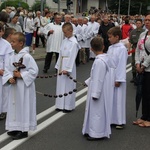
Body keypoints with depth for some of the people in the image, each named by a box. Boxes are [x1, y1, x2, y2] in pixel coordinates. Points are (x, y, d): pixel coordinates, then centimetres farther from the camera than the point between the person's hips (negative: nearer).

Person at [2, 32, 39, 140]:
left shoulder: (27, 56, -17)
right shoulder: (12, 57, 5)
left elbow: (34, 71, -19)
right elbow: (7, 70, 10)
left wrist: (21, 75, -19)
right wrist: (10, 78, -10)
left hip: (24, 87, -8)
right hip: (14, 86, 8)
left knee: (24, 107, 2)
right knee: (14, 106, 15)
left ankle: (24, 130, 13)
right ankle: (15, 128, 29)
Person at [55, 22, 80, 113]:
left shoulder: (74, 43, -14)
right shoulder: (64, 41, 10)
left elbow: (72, 57, -18)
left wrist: (67, 69, -20)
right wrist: (58, 66, 12)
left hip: (68, 67, -8)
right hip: (62, 66, 8)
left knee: (68, 86, -1)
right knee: (61, 85, 12)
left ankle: (69, 106, 10)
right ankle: (61, 105, 22)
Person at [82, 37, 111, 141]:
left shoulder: (99, 61, -24)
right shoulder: (104, 58, 5)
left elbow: (99, 79, -24)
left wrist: (95, 93, -20)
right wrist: (88, 81, 22)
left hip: (98, 90, -10)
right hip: (98, 89, 10)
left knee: (97, 110, 1)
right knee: (94, 110, 18)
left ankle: (97, 133, 12)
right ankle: (92, 130, 30)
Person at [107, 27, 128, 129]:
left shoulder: (122, 49, -13)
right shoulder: (110, 48, 10)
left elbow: (122, 65, -15)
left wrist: (119, 80, -16)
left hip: (117, 78, -7)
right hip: (109, 78, 7)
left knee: (118, 99, -1)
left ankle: (120, 121, 9)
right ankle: (111, 119, 22)